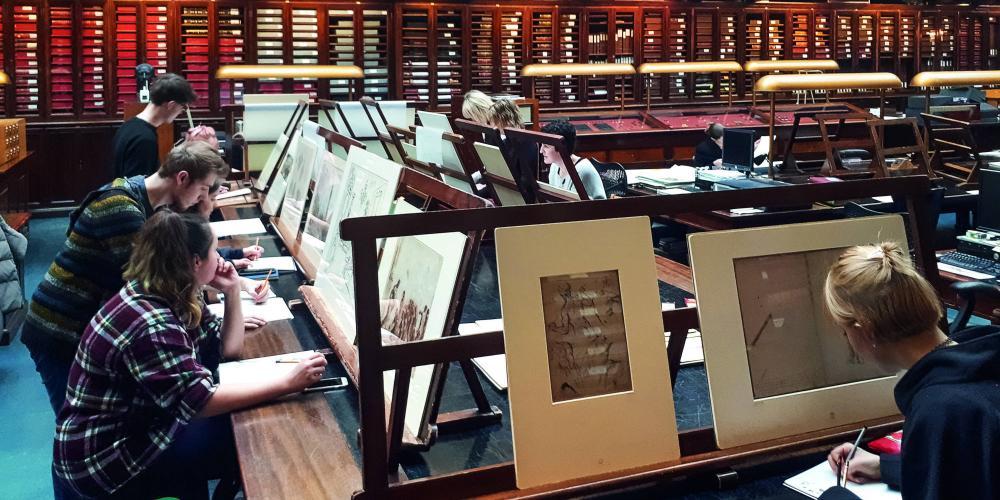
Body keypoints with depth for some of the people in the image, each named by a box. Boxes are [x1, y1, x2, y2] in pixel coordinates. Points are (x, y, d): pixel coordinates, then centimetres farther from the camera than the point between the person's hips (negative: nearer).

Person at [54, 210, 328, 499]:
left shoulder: (174, 297, 0)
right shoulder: (150, 324, -29)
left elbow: (229, 348, 8)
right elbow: (200, 401, -31)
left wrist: (232, 293, -4)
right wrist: (286, 384, -33)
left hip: (135, 426, 9)